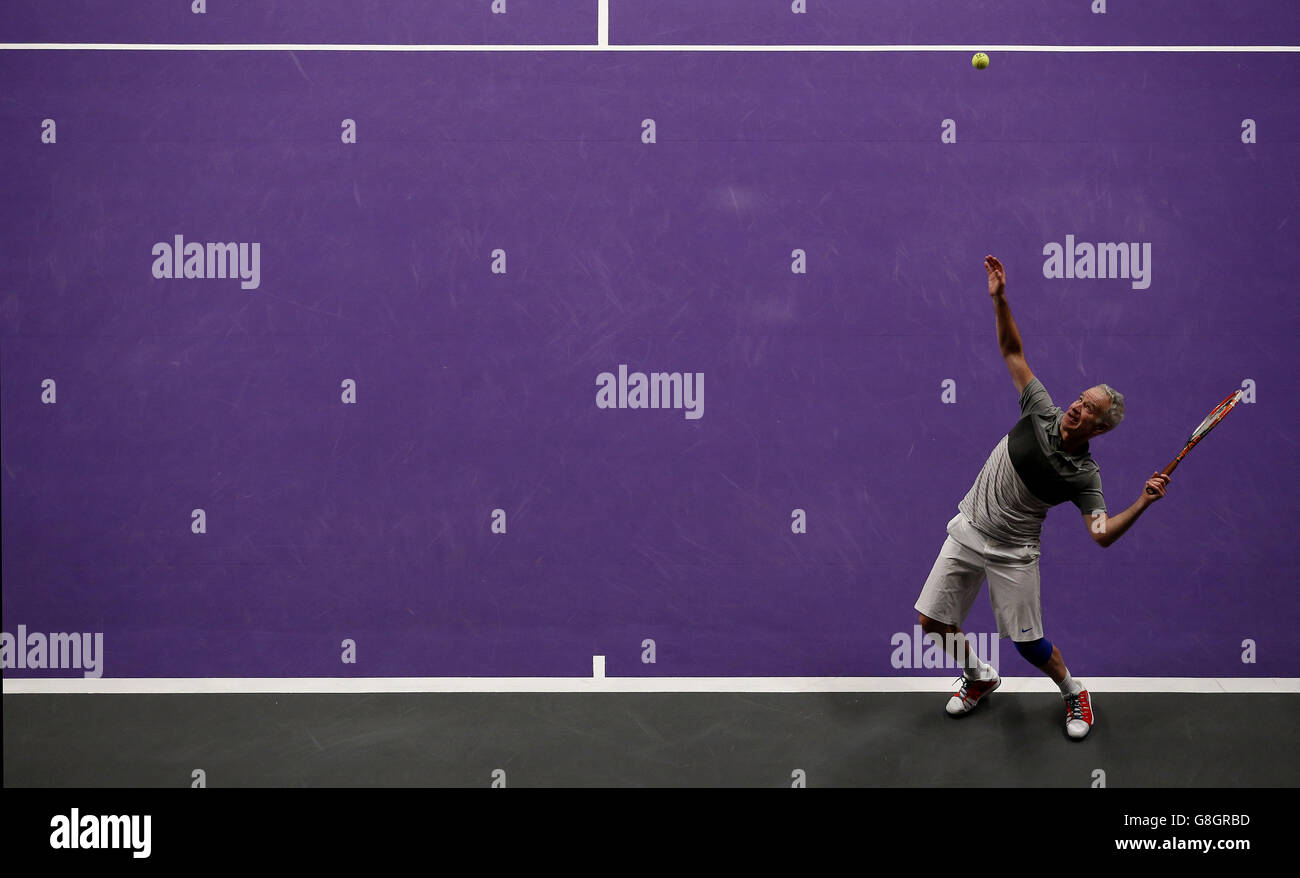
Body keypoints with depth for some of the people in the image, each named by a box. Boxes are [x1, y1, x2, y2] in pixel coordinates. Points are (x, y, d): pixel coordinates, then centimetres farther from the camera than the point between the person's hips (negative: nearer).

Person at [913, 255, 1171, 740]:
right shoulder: (1042, 413, -7)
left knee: (1029, 644, -1)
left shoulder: (1084, 475, -14)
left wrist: (1142, 503, -34)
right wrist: (999, 299, -13)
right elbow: (1012, 351, -3)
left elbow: (1102, 533, -21)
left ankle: (1073, 691, 30)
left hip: (1012, 554, -3)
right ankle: (980, 676, 33)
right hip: (967, 532, 4)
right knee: (933, 622, 4)